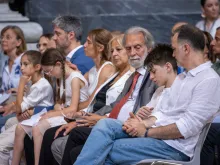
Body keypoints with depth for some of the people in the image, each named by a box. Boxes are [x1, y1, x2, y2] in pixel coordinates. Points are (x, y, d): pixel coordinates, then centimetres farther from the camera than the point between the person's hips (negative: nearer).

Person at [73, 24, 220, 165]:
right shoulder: (182, 78, 21)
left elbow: (188, 127, -19)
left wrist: (146, 132, -13)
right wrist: (144, 123, -4)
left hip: (174, 148, -9)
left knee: (104, 150, -19)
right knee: (105, 124, -13)